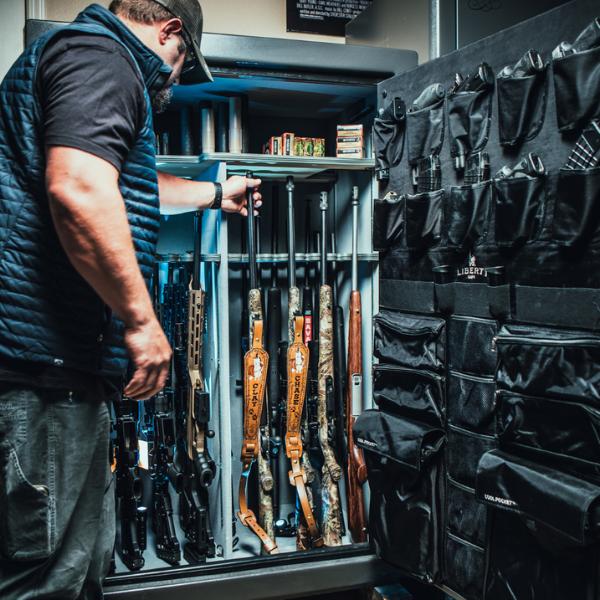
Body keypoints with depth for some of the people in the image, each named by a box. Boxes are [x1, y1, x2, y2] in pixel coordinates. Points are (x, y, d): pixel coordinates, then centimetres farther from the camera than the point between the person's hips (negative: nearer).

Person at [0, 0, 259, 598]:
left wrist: (215, 193, 56)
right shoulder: (100, 55, -7)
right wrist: (141, 319, -19)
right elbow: (77, 189, -26)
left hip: (63, 366, 11)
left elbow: (127, 188, 43)